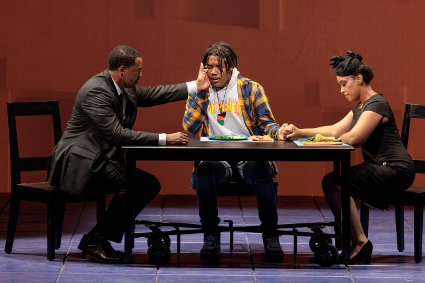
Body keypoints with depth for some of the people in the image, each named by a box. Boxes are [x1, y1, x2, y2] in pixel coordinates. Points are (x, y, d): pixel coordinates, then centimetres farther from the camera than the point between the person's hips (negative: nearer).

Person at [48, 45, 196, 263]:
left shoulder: (125, 89, 10)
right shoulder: (96, 91, -20)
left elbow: (153, 94, 21)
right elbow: (117, 135, -25)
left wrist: (196, 86, 14)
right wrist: (164, 139, -24)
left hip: (102, 160, 11)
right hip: (79, 163, -11)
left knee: (151, 184, 1)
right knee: (132, 182, -28)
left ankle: (94, 239, 0)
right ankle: (95, 242, -15)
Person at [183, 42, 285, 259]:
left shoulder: (251, 89, 8)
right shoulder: (198, 92, 12)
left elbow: (266, 123, 6)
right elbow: (190, 129, -1)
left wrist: (278, 132, -18)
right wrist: (201, 92, -6)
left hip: (249, 157, -1)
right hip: (216, 158, 1)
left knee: (262, 171, -34)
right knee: (203, 170, -34)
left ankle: (270, 235, -20)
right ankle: (210, 235, -19)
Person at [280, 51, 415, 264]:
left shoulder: (376, 104, -14)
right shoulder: (361, 106, 19)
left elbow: (353, 138, -23)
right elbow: (335, 129, 17)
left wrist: (325, 140, -3)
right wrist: (299, 132, 8)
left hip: (396, 171, -10)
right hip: (380, 168, 10)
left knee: (335, 182, -20)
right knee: (332, 181, 5)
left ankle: (359, 243, -13)